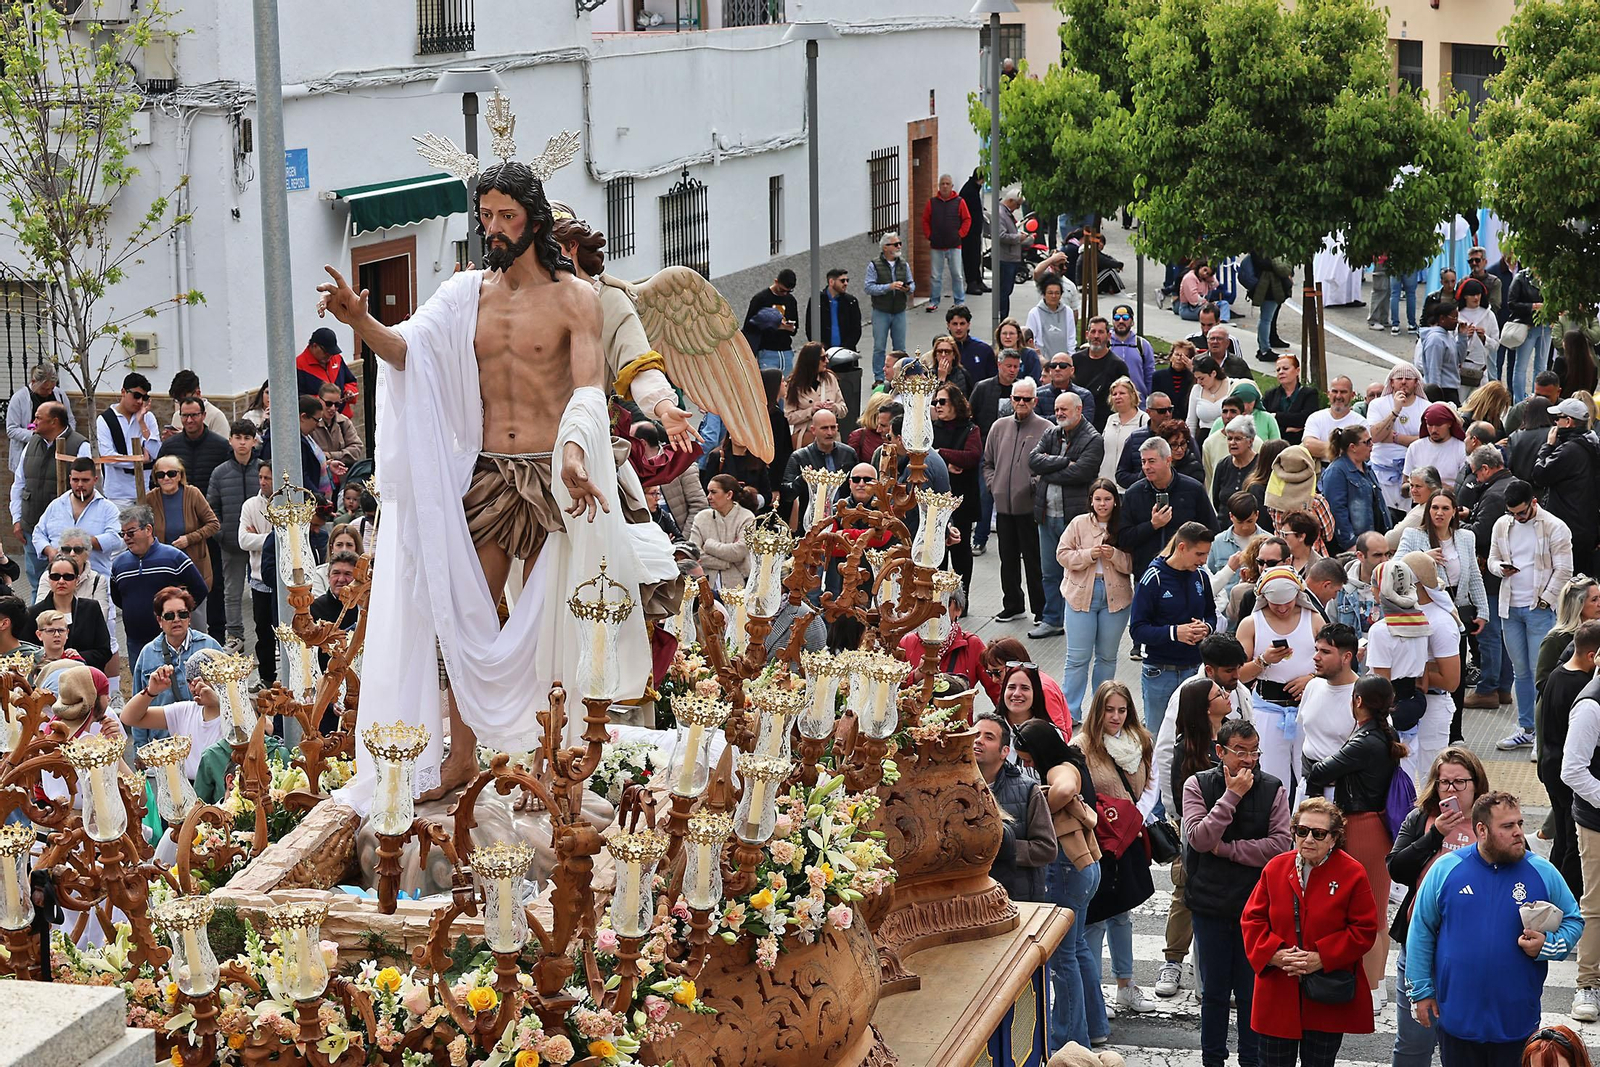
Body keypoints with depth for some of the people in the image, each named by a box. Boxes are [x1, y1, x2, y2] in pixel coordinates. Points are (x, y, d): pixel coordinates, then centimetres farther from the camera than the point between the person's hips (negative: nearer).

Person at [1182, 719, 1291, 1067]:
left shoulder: (1272, 789, -3)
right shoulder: (1198, 785, -3)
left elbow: (1281, 845, -12)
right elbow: (1199, 838, -16)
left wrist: (1226, 848, -15)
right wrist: (1232, 796, -19)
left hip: (1255, 904, 0)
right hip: (1211, 904, 0)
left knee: (1252, 990, 5)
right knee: (1213, 990, 10)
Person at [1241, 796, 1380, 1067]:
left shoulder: (1352, 873, -7)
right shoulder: (1276, 868, 1)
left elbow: (1364, 930, -8)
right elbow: (1252, 920, 4)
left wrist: (1322, 958, -18)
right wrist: (1273, 954, -14)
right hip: (1278, 996, 2)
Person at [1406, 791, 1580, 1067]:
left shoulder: (1543, 872, -1)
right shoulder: (1446, 869, -3)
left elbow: (1573, 921, 10)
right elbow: (1421, 932, 3)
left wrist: (1547, 945, -11)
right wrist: (1421, 991, 3)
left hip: (1517, 1021, 0)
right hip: (1457, 1018, 0)